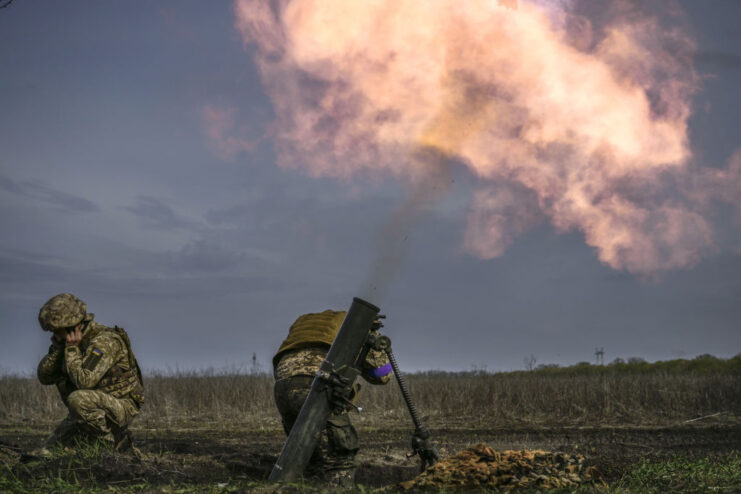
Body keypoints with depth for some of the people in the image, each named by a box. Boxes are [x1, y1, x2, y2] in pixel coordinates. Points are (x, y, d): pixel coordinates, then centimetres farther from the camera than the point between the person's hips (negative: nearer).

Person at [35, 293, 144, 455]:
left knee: (79, 399, -37)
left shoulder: (104, 340, -22)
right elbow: (45, 377, 3)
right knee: (45, 454, 0)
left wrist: (72, 349, -23)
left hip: (120, 407, -8)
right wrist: (57, 347, -10)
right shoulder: (71, 341, 5)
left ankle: (114, 441, -15)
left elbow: (83, 381, -32)